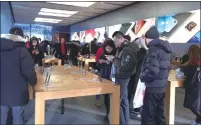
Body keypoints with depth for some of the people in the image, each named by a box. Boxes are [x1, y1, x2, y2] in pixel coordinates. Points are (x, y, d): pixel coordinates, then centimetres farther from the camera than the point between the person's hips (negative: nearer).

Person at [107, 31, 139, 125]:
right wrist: (109, 60, 3)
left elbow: (124, 66, -26)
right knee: (124, 100, 17)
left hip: (122, 78, -9)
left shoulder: (128, 50, -19)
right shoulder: (121, 48, 10)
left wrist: (113, 59, -18)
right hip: (120, 77, 9)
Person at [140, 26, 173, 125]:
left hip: (153, 88, -9)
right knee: (159, 114, 19)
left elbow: (152, 71, -27)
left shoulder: (153, 50, -18)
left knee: (147, 117, 0)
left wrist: (142, 76, -11)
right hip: (162, 87, 9)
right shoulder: (165, 49, 11)